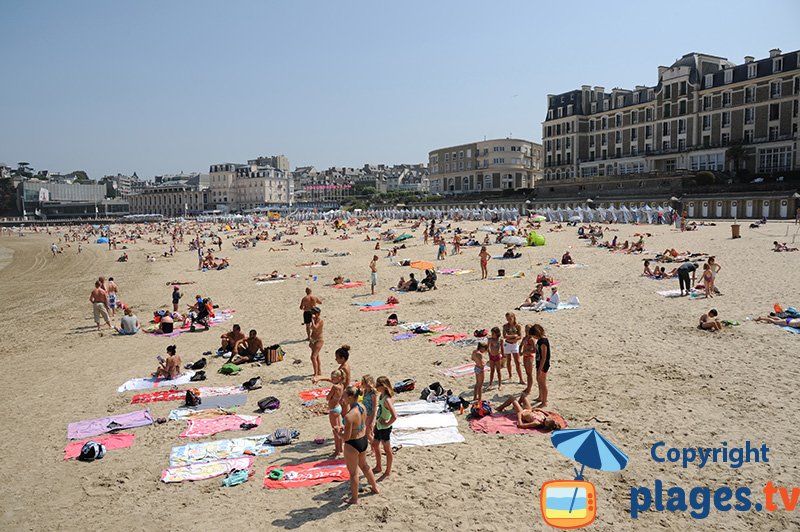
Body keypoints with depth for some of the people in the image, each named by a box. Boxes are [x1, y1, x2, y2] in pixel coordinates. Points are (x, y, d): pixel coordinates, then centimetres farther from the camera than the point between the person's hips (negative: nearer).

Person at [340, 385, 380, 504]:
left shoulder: (349, 416, -31)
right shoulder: (363, 408, -7)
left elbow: (346, 437, -24)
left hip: (352, 445, -8)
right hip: (363, 441, 8)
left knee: (353, 472, 13)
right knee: (364, 465, 31)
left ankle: (354, 499, 31)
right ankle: (375, 487, 48)